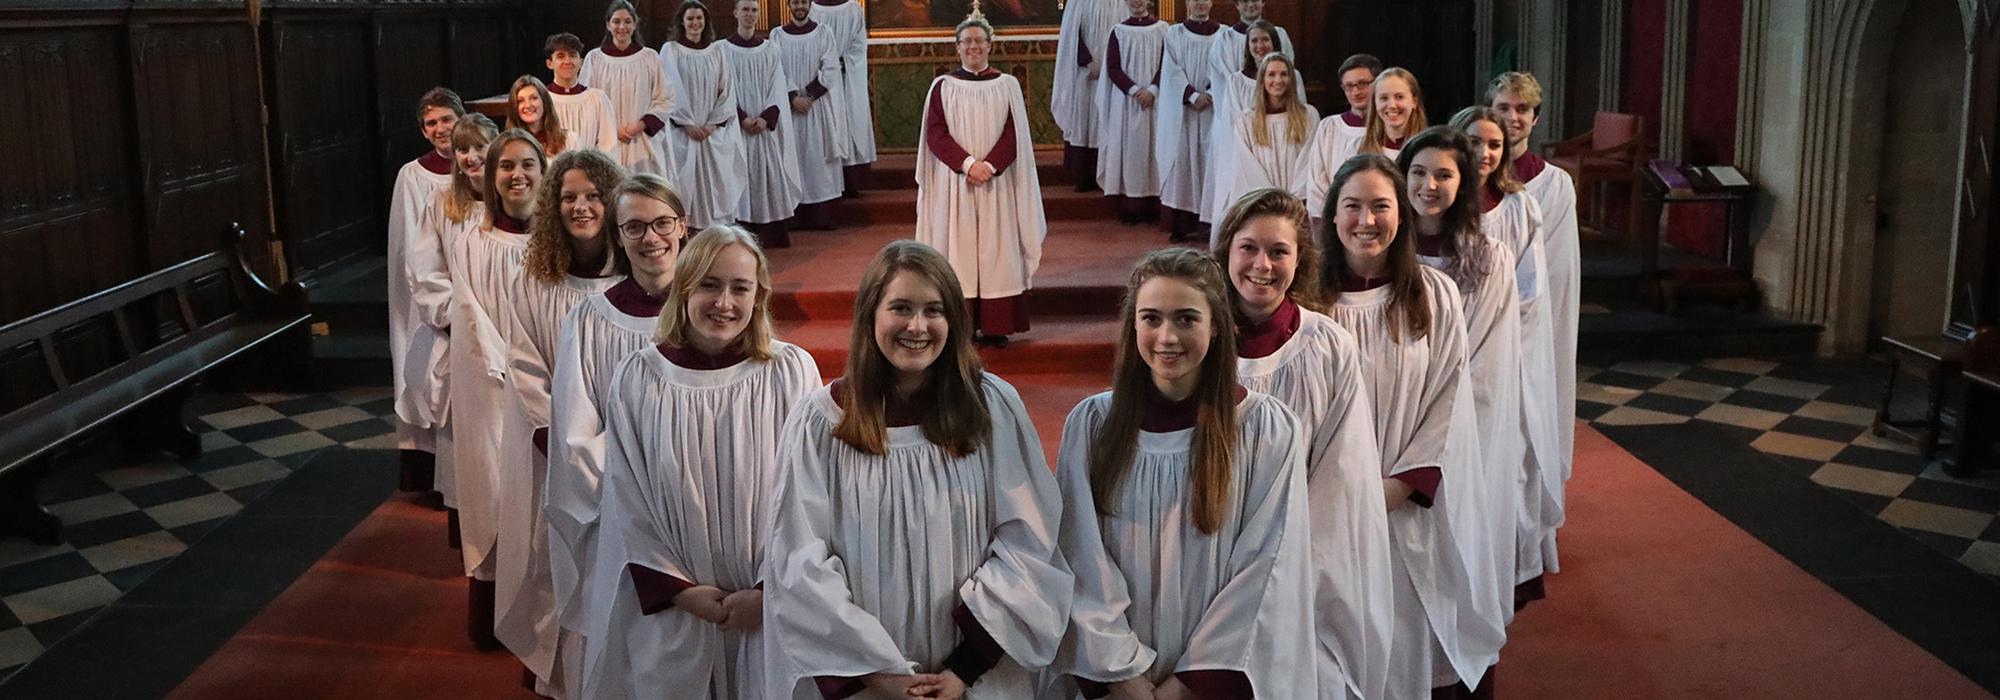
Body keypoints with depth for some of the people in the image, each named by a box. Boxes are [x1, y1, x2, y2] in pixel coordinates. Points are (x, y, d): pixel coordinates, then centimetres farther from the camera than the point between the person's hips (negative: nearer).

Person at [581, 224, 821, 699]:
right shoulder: (638, 377, -4)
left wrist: (772, 590, -11)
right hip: (669, 615, 1)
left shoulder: (792, 372, -7)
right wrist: (680, 590, -7)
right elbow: (625, 501, 0)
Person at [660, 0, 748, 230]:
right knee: (685, 184, -5)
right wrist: (687, 124, -12)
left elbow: (726, 90, 6)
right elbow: (670, 91, -5)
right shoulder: (670, 50, 1)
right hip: (682, 132, -3)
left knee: (715, 187, -1)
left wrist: (714, 124, -7)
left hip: (714, 132, 3)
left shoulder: (716, 52, 9)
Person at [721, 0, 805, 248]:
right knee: (743, 176, -4)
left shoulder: (771, 49, 8)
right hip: (738, 125, -2)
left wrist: (766, 117, -12)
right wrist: (742, 118, -15)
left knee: (771, 174, -1)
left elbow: (777, 88, 3)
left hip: (768, 125, 2)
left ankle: (773, 235, 2)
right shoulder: (725, 49, 2)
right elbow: (726, 89, -2)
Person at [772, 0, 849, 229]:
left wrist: (809, 96, -12)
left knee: (819, 158, -1)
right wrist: (793, 98, -13)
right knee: (793, 157, 0)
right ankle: (795, 217, 3)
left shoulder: (824, 33, 3)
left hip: (819, 105, -1)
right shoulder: (777, 36, 5)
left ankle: (822, 217, 3)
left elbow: (830, 70, -3)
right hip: (788, 106, 1)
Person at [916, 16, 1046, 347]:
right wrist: (967, 163, -16)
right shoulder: (943, 87, 4)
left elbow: (1014, 134, 0)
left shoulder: (1007, 85, 5)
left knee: (995, 252, 0)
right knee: (959, 249, -1)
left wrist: (990, 165, -15)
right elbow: (936, 134, -3)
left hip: (997, 182, 0)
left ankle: (995, 327, 4)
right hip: (954, 182, 0)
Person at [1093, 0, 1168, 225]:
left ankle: (1152, 206, 3)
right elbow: (1113, 68, -1)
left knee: (1153, 146, 0)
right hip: (1125, 99, 0)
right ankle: (1128, 206, 0)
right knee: (1129, 146, -2)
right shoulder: (1118, 31, 4)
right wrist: (1134, 90, -13)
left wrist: (1152, 90, -13)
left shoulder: (1161, 29, 4)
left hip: (1154, 100, 0)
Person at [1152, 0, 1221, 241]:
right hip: (1181, 109, -1)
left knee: (1209, 160, -3)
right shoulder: (1175, 34, 6)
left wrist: (1209, 95, -13)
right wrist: (1192, 95, -13)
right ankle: (1179, 225, -4)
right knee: (1180, 159, -5)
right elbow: (1172, 70, -2)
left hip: (1212, 109, 1)